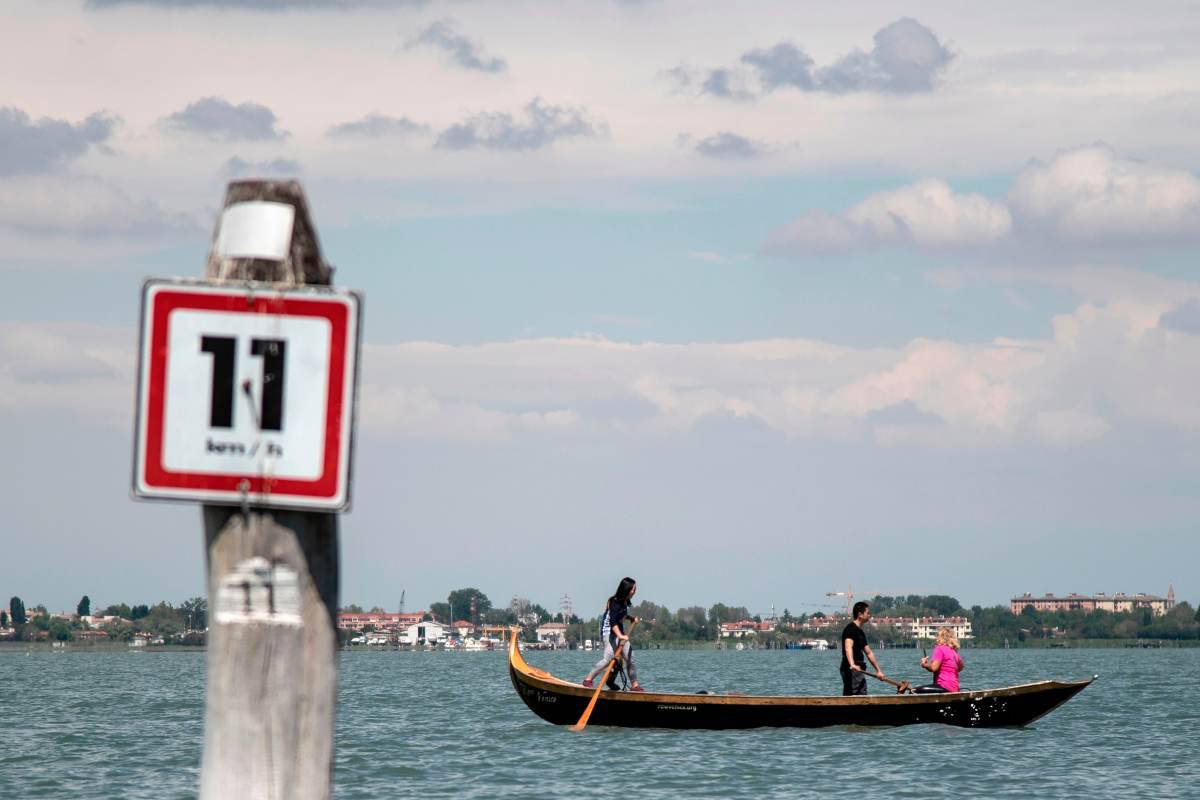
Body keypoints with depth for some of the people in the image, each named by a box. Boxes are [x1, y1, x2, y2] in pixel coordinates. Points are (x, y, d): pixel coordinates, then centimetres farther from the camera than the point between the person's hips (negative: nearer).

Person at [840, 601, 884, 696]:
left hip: (858, 670, 10)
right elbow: (848, 647, -29)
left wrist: (878, 670, 29)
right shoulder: (851, 629, -12)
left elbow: (868, 652, 27)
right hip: (851, 670, -10)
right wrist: (852, 664, -45)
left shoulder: (860, 632, 20)